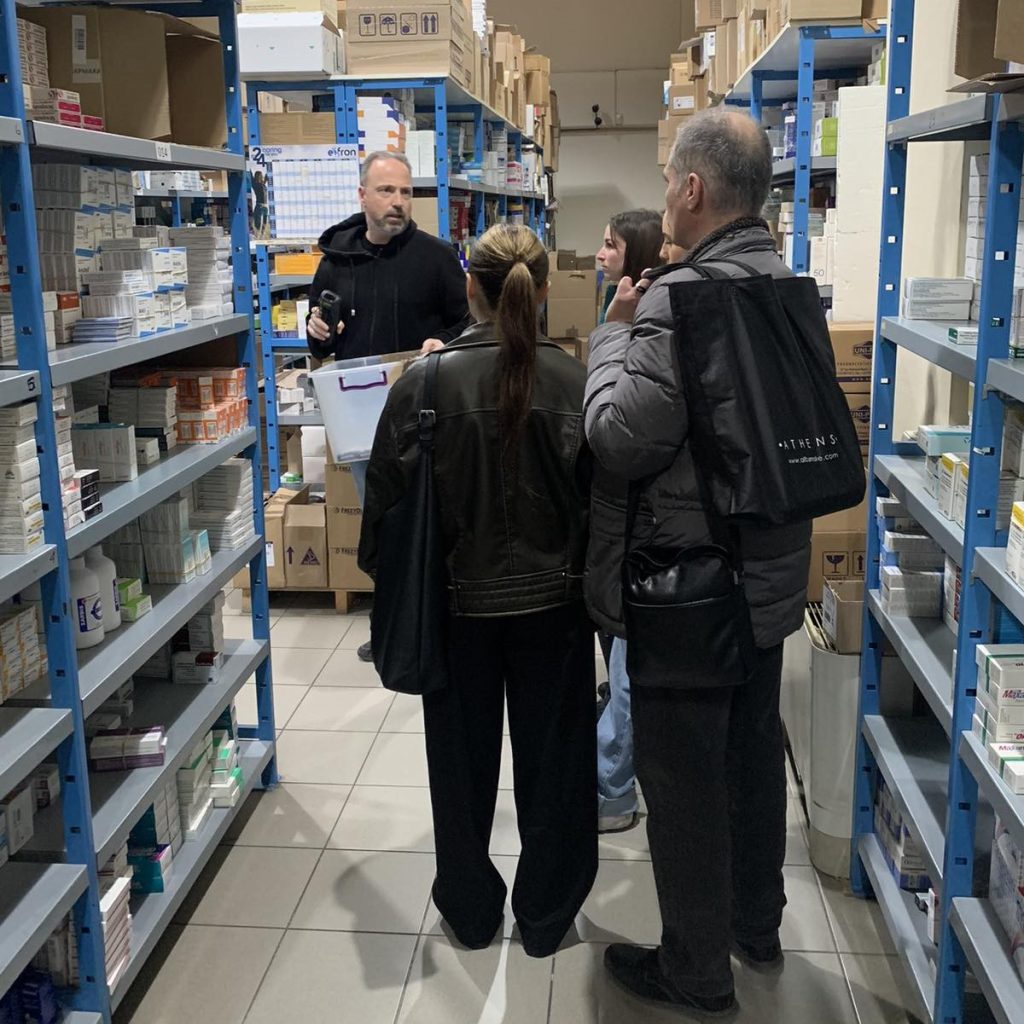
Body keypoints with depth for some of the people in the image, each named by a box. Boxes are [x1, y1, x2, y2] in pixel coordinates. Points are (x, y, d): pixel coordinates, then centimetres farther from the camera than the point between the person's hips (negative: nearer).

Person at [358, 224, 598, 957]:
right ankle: (546, 916, 31)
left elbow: (387, 491, -8)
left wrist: (385, 574, 9)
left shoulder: (427, 381, -14)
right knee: (552, 761, 16)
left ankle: (471, 910, 35)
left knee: (464, 761, 18)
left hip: (459, 601, 0)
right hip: (552, 600, 0)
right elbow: (601, 497, -8)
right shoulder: (574, 380, -12)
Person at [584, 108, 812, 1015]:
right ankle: (757, 923, 42)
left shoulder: (677, 300, -24)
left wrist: (615, 332, -8)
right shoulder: (794, 287, 3)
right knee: (755, 749, 23)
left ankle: (697, 973, 25)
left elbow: (621, 442, -22)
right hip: (773, 574, 9)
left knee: (684, 776, 7)